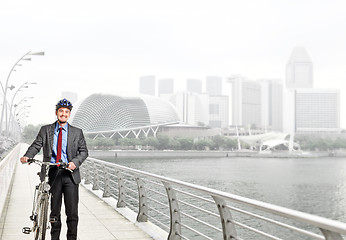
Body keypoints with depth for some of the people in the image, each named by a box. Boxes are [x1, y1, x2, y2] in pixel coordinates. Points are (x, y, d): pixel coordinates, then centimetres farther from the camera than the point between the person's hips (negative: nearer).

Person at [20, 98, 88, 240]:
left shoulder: (77, 132, 8)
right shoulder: (45, 130, 10)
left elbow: (84, 151, 5)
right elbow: (36, 145, 1)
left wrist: (75, 162, -13)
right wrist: (27, 156, -18)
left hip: (70, 174, -1)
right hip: (52, 174, 1)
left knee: (72, 212, -4)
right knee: (54, 211, 8)